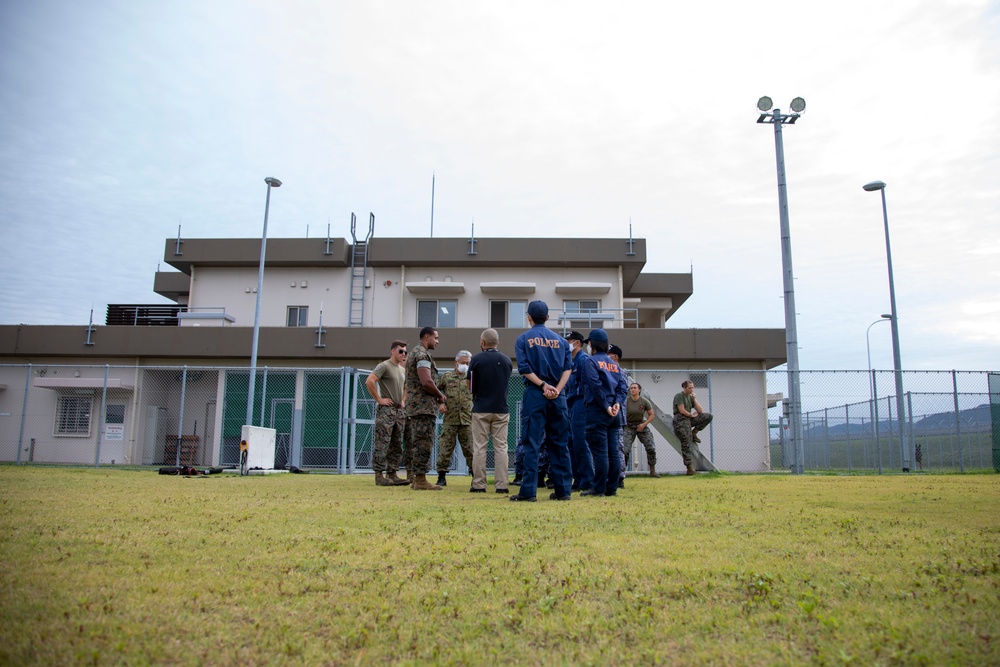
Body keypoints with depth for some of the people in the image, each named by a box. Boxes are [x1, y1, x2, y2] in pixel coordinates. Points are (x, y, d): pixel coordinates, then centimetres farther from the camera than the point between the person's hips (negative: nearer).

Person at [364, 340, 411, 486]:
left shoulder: (402, 370, 18)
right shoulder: (384, 366, -7)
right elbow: (369, 381, -20)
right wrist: (379, 399, -17)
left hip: (399, 411, 9)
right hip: (385, 410, -9)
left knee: (396, 445, 9)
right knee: (382, 444, -8)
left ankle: (392, 475, 14)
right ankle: (379, 476, -5)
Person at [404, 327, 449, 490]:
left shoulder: (414, 353, 22)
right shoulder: (422, 354, -12)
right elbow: (427, 382, -23)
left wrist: (438, 402, 21)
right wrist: (440, 396, -6)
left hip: (414, 406, 10)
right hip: (424, 407, -10)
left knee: (419, 444, 12)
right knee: (424, 443, -8)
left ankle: (417, 478, 16)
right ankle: (420, 480, -7)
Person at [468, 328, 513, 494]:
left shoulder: (476, 359, -5)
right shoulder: (507, 360, 5)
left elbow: (470, 386, 1)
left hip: (481, 409, -2)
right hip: (502, 409, 2)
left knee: (479, 447, 3)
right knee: (501, 447, 5)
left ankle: (479, 484, 4)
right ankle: (502, 485, 3)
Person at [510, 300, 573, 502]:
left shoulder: (523, 339, 4)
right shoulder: (560, 340, 12)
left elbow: (524, 368, -8)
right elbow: (567, 368, 0)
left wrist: (543, 385, -8)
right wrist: (556, 389, -8)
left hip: (534, 395, -3)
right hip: (557, 397, 3)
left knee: (532, 443, -3)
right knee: (559, 444, 8)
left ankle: (528, 491, -6)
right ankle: (563, 490, 10)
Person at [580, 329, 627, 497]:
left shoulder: (591, 361, -4)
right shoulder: (615, 365, 18)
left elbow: (596, 387, -15)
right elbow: (622, 387, 7)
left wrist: (606, 407, -12)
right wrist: (617, 403, -5)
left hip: (597, 411, -7)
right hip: (614, 413, 7)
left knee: (599, 451, -6)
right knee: (613, 451, 7)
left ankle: (599, 488, -4)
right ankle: (612, 488, 10)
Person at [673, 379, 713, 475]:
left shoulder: (691, 397, 16)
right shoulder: (679, 396, -4)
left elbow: (700, 411, 10)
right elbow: (682, 410, -13)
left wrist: (695, 399, 3)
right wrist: (691, 415, 1)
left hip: (689, 419, 7)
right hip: (680, 420, -7)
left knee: (708, 416, -6)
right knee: (686, 445, -11)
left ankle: (693, 433, 1)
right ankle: (690, 467, -9)